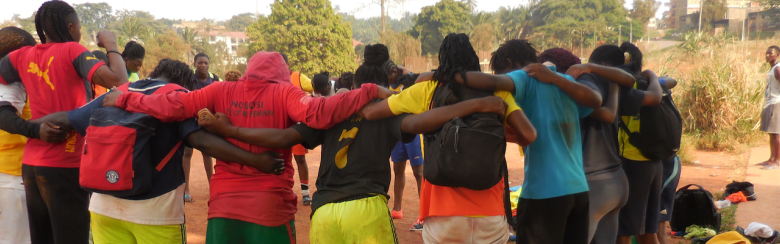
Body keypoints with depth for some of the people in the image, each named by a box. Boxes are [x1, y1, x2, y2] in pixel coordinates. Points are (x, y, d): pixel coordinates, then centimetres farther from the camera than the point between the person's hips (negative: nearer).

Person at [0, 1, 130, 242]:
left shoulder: (21, 57, 7)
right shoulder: (72, 51, -9)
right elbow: (117, 82, -21)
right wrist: (111, 45, -4)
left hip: (31, 165, 6)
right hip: (66, 167, -6)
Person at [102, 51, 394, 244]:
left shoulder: (221, 90, 4)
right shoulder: (284, 92, -4)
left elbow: (170, 107, 0)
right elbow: (318, 114, -19)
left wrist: (124, 99, 13)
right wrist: (369, 91, -13)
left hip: (224, 203, 3)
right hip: (270, 205, -2)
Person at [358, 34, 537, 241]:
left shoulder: (427, 89, 3)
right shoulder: (495, 89, 5)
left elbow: (368, 112, 6)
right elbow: (528, 135, -5)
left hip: (444, 210, -1)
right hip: (490, 211, 1)